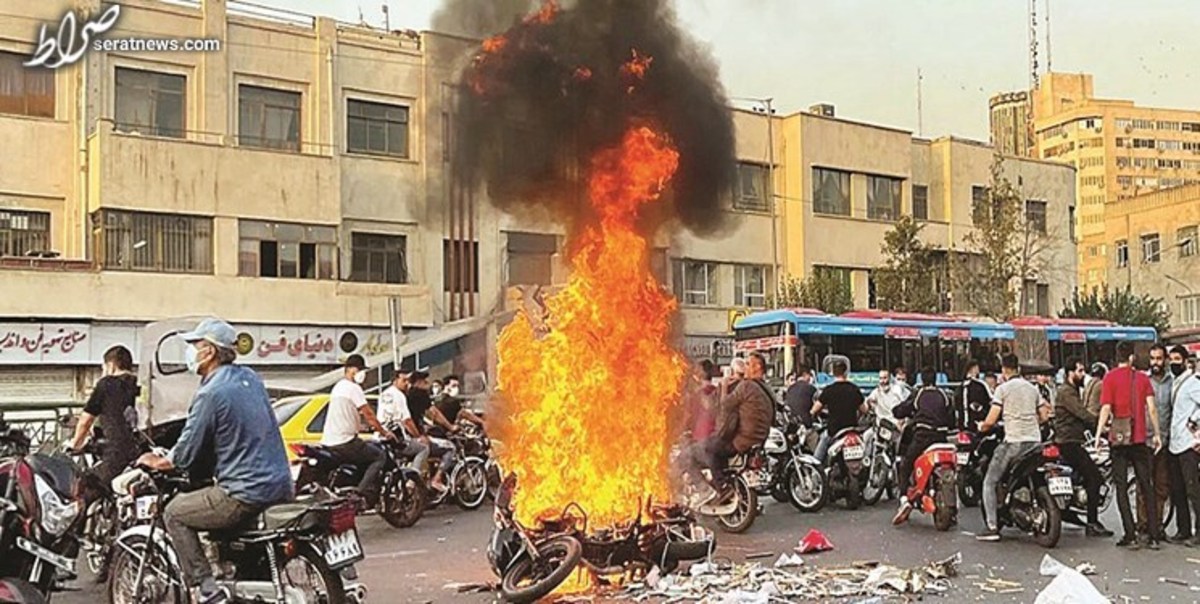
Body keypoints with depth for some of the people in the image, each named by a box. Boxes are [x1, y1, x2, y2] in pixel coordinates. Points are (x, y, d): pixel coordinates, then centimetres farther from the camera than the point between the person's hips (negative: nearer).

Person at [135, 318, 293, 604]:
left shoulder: (210, 393, -14)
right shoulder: (250, 377, 10)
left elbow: (185, 455, -9)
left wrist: (158, 462, 12)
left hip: (246, 494, -8)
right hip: (280, 485, 8)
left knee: (174, 513, 8)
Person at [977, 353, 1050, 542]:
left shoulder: (1003, 388, -4)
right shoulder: (1032, 388, 14)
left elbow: (990, 421, -9)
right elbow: (1043, 416, 17)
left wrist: (981, 428, 11)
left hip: (1013, 442, -6)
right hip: (1035, 441, 6)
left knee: (990, 482, 1)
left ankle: (992, 526, -8)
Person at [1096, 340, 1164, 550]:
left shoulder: (1110, 378, -4)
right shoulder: (1142, 378, 3)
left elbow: (1105, 409, -11)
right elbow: (1151, 408, -2)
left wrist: (1098, 434, -9)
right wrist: (1157, 434, 5)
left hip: (1118, 438, -2)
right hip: (1140, 438, 2)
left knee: (1121, 487, 3)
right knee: (1147, 486, 9)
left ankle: (1130, 536, -1)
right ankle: (1154, 535, 8)